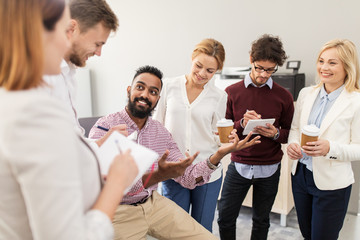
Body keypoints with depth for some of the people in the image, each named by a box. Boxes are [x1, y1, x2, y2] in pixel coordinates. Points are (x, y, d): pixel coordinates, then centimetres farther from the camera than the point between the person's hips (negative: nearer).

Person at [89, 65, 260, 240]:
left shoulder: (161, 132, 4)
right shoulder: (104, 127, -14)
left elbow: (187, 177, 2)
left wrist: (220, 154, -12)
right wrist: (158, 176, -38)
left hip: (154, 203, 5)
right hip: (120, 213, -4)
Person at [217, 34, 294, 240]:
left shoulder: (284, 96, -2)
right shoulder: (232, 92, -2)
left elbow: (290, 134, 5)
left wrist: (275, 133, -17)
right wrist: (241, 124, -20)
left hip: (269, 169, 0)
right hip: (239, 166, 0)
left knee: (261, 221, 16)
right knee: (225, 218, 7)